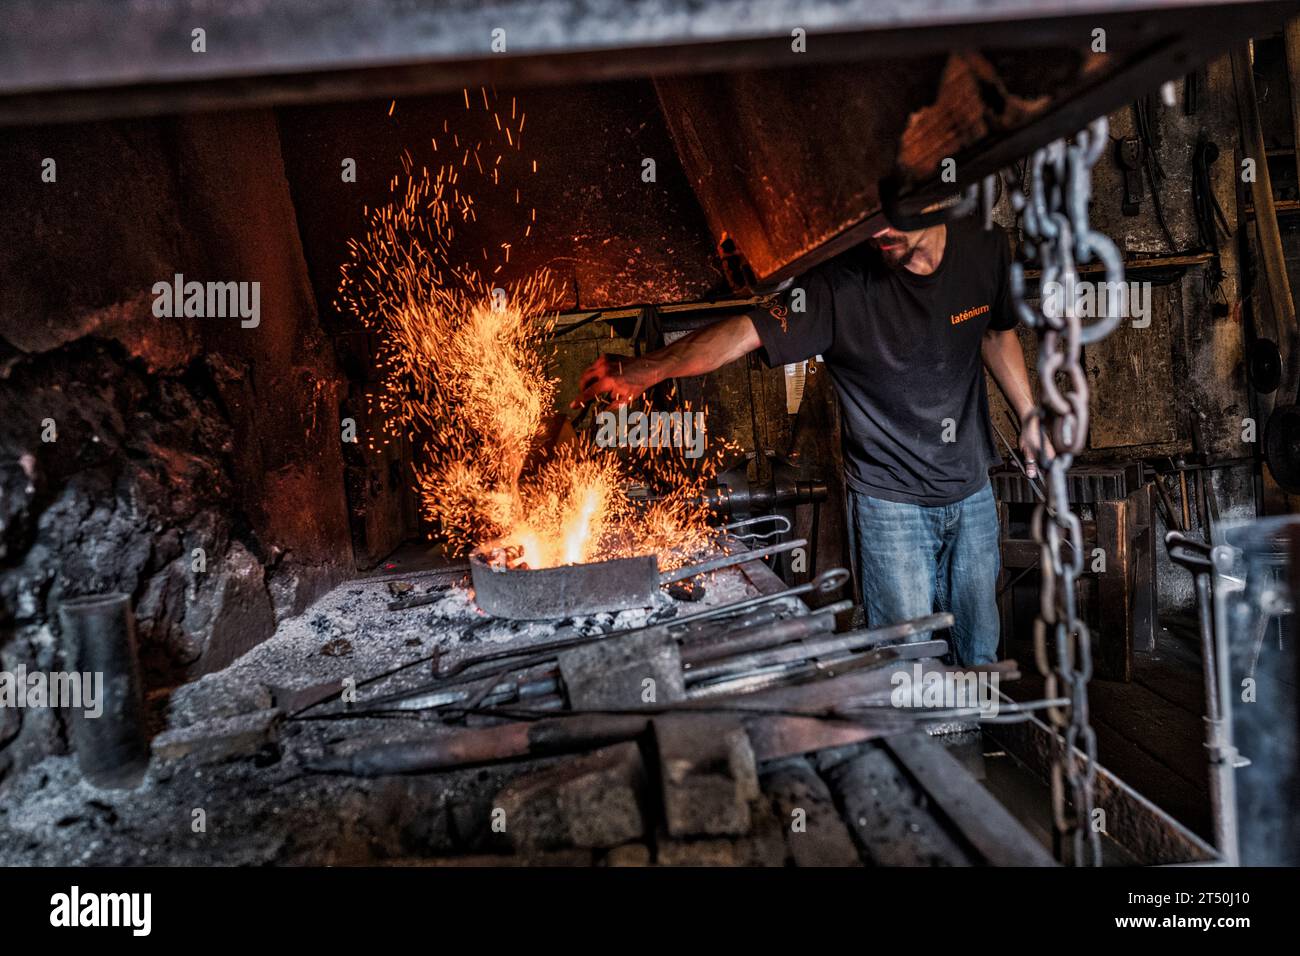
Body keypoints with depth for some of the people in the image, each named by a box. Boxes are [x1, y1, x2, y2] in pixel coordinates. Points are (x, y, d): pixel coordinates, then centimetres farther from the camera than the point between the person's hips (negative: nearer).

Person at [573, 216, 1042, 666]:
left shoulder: (986, 248, -6)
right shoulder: (840, 287, -22)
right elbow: (745, 332, -32)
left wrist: (1029, 418, 13)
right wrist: (643, 369, -46)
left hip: (972, 493, 5)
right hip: (890, 501, -4)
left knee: (979, 653, 18)